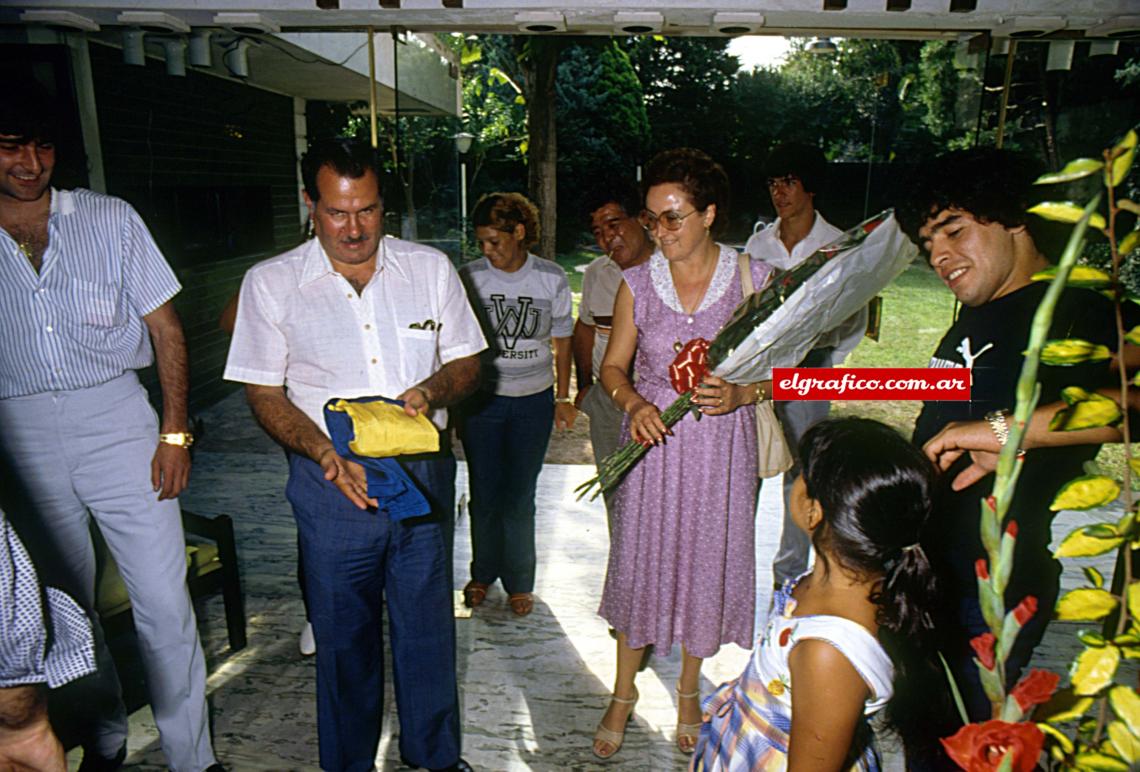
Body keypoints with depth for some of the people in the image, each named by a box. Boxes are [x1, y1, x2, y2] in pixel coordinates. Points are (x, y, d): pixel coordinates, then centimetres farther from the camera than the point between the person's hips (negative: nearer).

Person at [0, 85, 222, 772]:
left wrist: (175, 432, -5)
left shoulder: (110, 219, 3)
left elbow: (166, 328, 2)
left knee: (164, 600, -2)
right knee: (64, 603, 14)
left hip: (115, 419, -2)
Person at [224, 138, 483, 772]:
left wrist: (430, 391, -15)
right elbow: (265, 394, -1)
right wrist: (326, 453, -17)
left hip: (423, 474, 2)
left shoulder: (430, 267, 2)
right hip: (332, 483, -1)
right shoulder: (271, 283, -2)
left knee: (427, 622, 13)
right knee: (343, 631, 13)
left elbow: (468, 362, 7)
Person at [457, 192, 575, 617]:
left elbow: (562, 340, 7)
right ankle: (482, 573, 31)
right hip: (482, 400, 0)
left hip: (533, 401, 0)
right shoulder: (469, 277, -4)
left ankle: (519, 581, 24)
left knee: (519, 498, 5)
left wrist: (562, 397, 7)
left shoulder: (551, 278, -2)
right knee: (483, 494, 8)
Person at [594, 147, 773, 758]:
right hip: (652, 441, 1)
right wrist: (634, 404, -16)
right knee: (639, 560, 9)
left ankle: (689, 690, 36)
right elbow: (613, 366, 4)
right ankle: (624, 692, 31)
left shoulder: (754, 279, -4)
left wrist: (739, 393, -19)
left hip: (721, 445, 0)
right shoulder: (637, 283, -1)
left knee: (708, 560, 11)